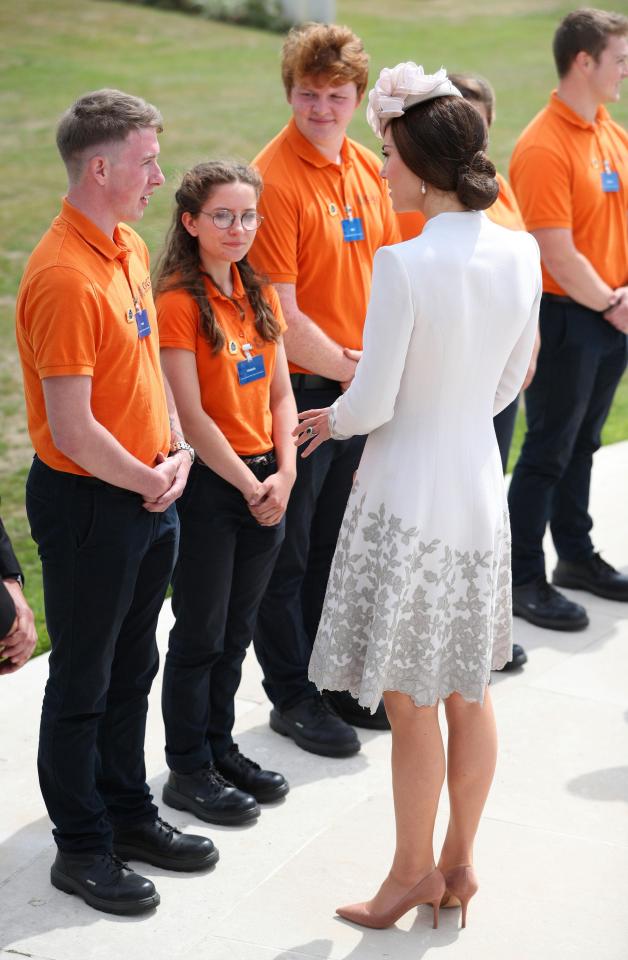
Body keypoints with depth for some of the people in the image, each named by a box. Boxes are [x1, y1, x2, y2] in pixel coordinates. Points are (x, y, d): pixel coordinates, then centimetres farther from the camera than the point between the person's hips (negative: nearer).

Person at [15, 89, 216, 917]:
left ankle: (128, 814, 36)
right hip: (89, 504, -9)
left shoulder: (129, 246, 6)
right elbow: (72, 429, -24)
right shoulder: (64, 276, -24)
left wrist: (177, 450, 3)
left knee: (132, 670, 20)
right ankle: (81, 848, 21)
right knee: (82, 684, 6)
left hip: (147, 496, 9)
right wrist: (149, 481, -11)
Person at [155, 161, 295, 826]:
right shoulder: (179, 302, -13)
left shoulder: (259, 295, 9)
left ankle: (219, 748, 31)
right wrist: (249, 485, -13)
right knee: (199, 634, 4)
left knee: (236, 629, 16)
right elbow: (191, 416, -16)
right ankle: (188, 771, 17)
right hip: (207, 482, -7)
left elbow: (280, 396, 9)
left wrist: (283, 475, -4)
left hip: (264, 480, 7)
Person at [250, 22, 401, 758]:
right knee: (287, 552, 7)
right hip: (295, 391, -7)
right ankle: (291, 697, 22)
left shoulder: (367, 169, 6)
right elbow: (280, 315, -20)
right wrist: (349, 369, -14)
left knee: (336, 543, 19)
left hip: (358, 385, 7)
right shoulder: (274, 179, -17)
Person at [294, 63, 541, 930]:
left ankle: (415, 870, 24)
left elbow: (374, 402, -16)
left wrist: (330, 421, 5)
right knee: (469, 690, 17)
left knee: (411, 701, 8)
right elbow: (508, 383, 8)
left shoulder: (405, 265, -22)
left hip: (409, 499, -7)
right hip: (481, 485, 7)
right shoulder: (520, 253, -2)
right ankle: (460, 864, 31)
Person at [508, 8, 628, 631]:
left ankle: (576, 556, 33)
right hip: (566, 319, -8)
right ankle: (523, 580, 12)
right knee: (548, 452, 1)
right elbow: (558, 257, -20)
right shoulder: (543, 148, -19)